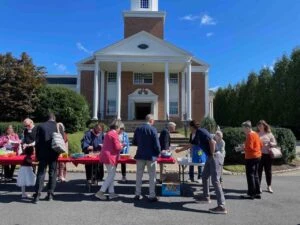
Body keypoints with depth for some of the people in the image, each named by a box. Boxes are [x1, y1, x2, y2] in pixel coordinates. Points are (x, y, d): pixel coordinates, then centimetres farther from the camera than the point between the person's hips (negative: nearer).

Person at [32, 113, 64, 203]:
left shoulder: (40, 126, -2)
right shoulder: (58, 126, -1)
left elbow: (37, 141, -2)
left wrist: (37, 154, 5)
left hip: (43, 153, 0)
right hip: (54, 153, 1)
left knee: (40, 173, 3)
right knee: (52, 174, 9)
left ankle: (37, 195, -1)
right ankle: (50, 194, 11)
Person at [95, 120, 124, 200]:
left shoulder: (108, 133, 17)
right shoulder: (114, 134, -13)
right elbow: (117, 147, -17)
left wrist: (120, 145, 18)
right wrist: (121, 146, 3)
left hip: (105, 156, 10)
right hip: (110, 157, -10)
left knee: (111, 175, 14)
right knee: (111, 175, -3)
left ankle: (111, 193, 18)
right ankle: (100, 192, -4)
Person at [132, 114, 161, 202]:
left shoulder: (138, 129, 1)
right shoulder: (153, 129, -13)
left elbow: (134, 142, 9)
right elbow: (156, 144, -13)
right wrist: (158, 153, 3)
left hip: (140, 155, 4)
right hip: (151, 156, -4)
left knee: (139, 175, 14)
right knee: (152, 176, 6)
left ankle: (137, 194, 21)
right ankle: (152, 196, 10)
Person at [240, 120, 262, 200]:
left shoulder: (250, 135, -15)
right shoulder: (255, 134, 13)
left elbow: (249, 147, -21)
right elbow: (260, 145, 18)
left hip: (251, 157, -10)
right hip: (257, 156, 10)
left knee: (250, 175, -4)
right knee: (255, 175, 14)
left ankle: (251, 194, -1)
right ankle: (257, 193, 20)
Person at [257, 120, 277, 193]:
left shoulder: (269, 134, 4)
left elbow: (275, 143, 5)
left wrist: (269, 144, -13)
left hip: (268, 155, 0)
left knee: (268, 171, 8)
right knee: (259, 170, 1)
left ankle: (269, 186, 21)